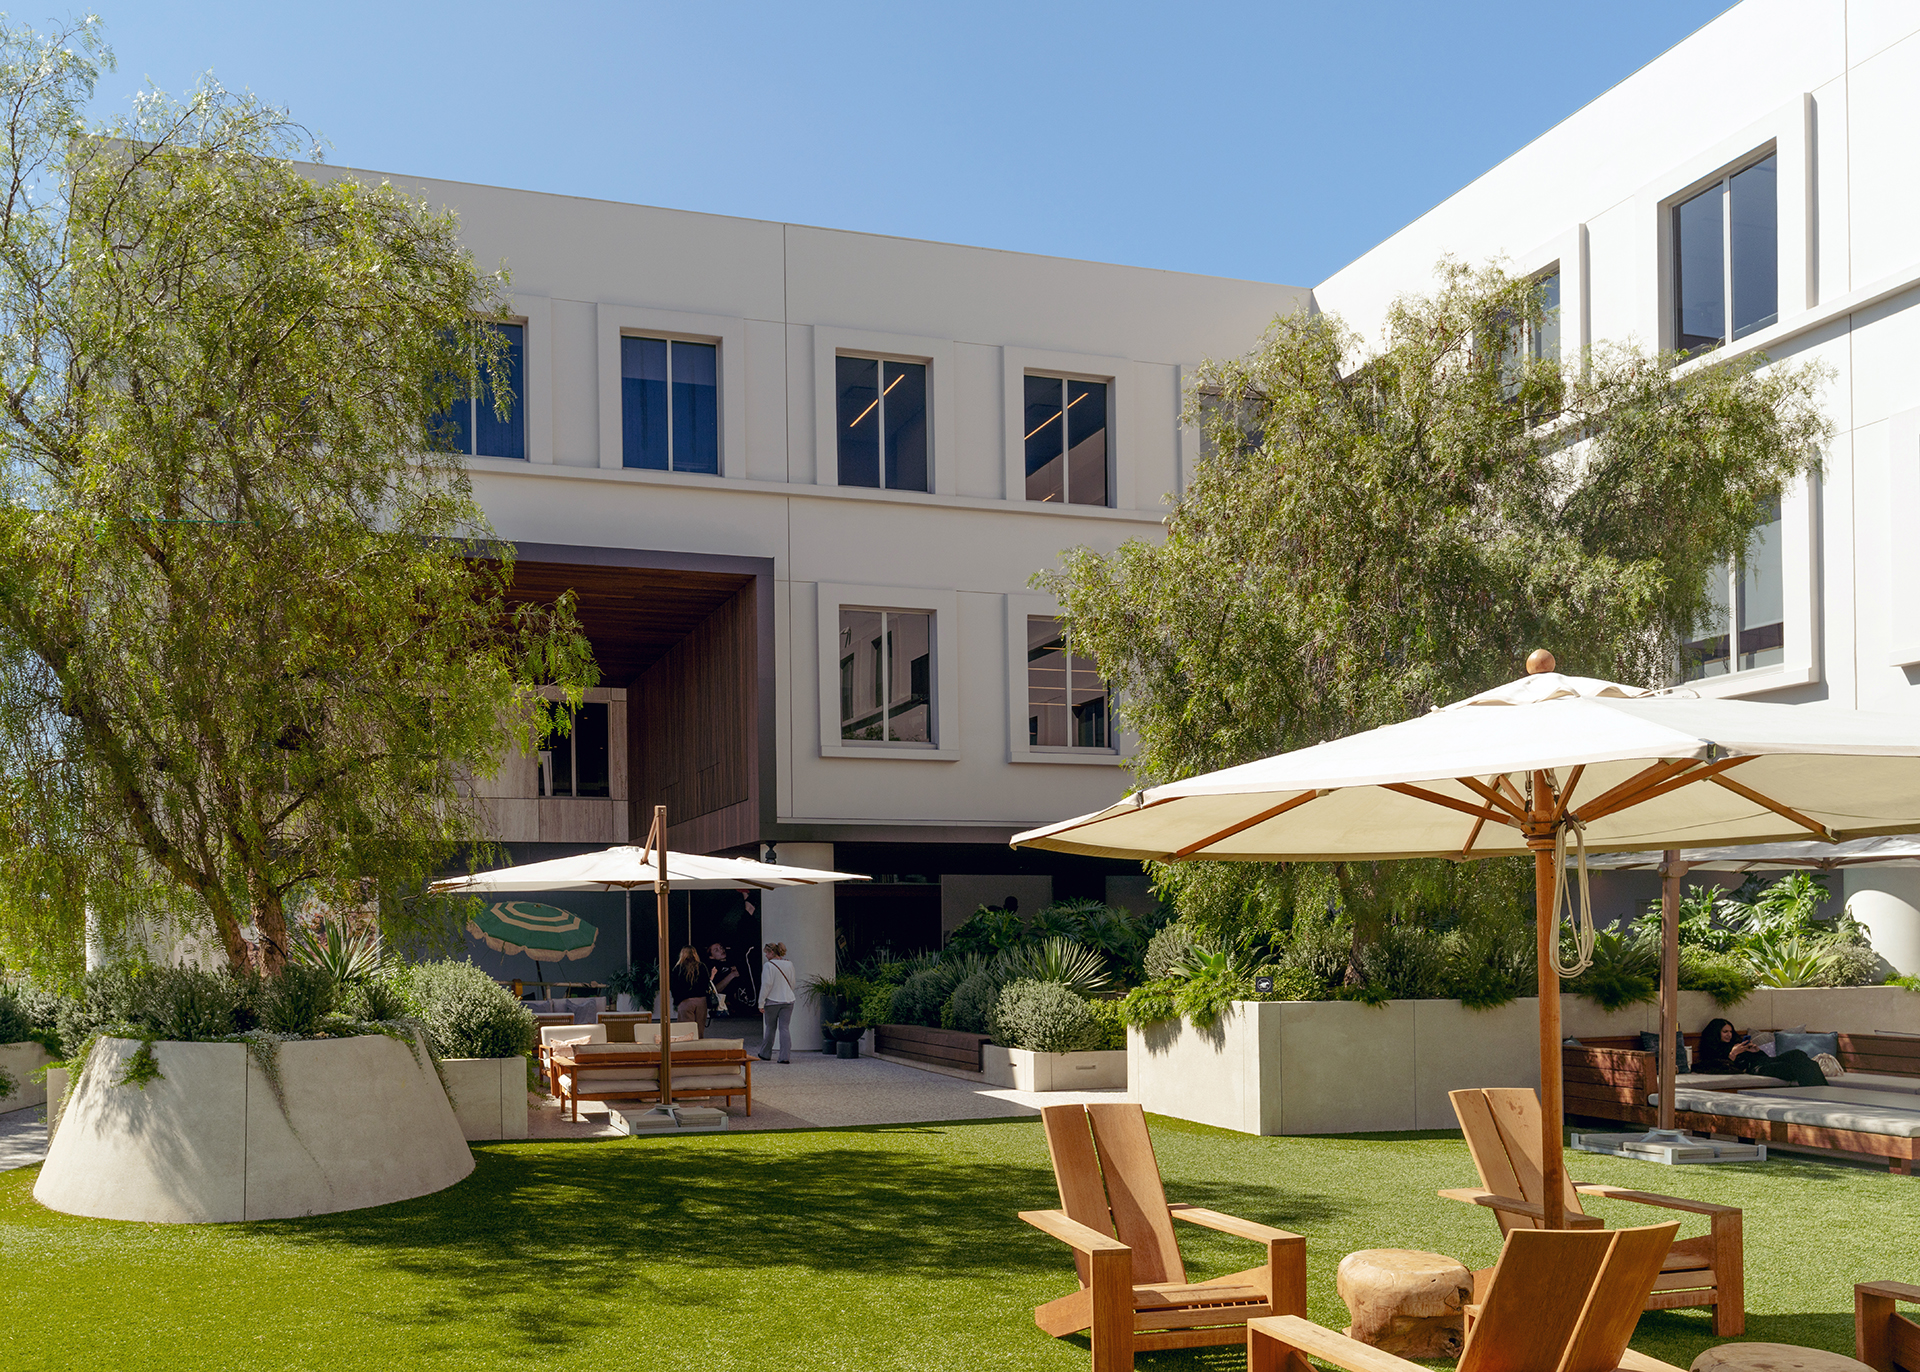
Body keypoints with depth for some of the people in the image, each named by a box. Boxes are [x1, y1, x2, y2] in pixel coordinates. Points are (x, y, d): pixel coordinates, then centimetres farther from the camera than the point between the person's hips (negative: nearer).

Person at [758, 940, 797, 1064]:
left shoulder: (768, 965, -12)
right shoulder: (789, 964, 5)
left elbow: (766, 985, -15)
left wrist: (761, 1003, -11)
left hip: (772, 1001, -4)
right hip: (788, 1000, 4)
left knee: (770, 1028, 11)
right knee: (785, 1028, 1)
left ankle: (765, 1054, 25)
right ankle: (785, 1056, -7)